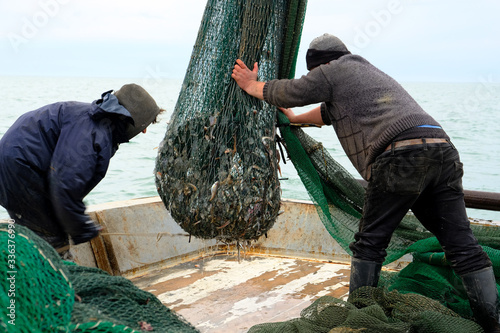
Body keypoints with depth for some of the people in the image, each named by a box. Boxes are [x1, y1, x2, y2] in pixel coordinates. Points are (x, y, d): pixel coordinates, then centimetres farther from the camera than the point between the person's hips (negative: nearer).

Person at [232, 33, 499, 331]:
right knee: (462, 245, 3)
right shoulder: (370, 72, 39)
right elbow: (330, 112, 54)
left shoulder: (335, 71, 14)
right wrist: (295, 118, 67)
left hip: (402, 155, -8)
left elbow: (289, 91, 24)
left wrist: (251, 85, 41)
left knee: (370, 243, 6)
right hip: (443, 149, 8)